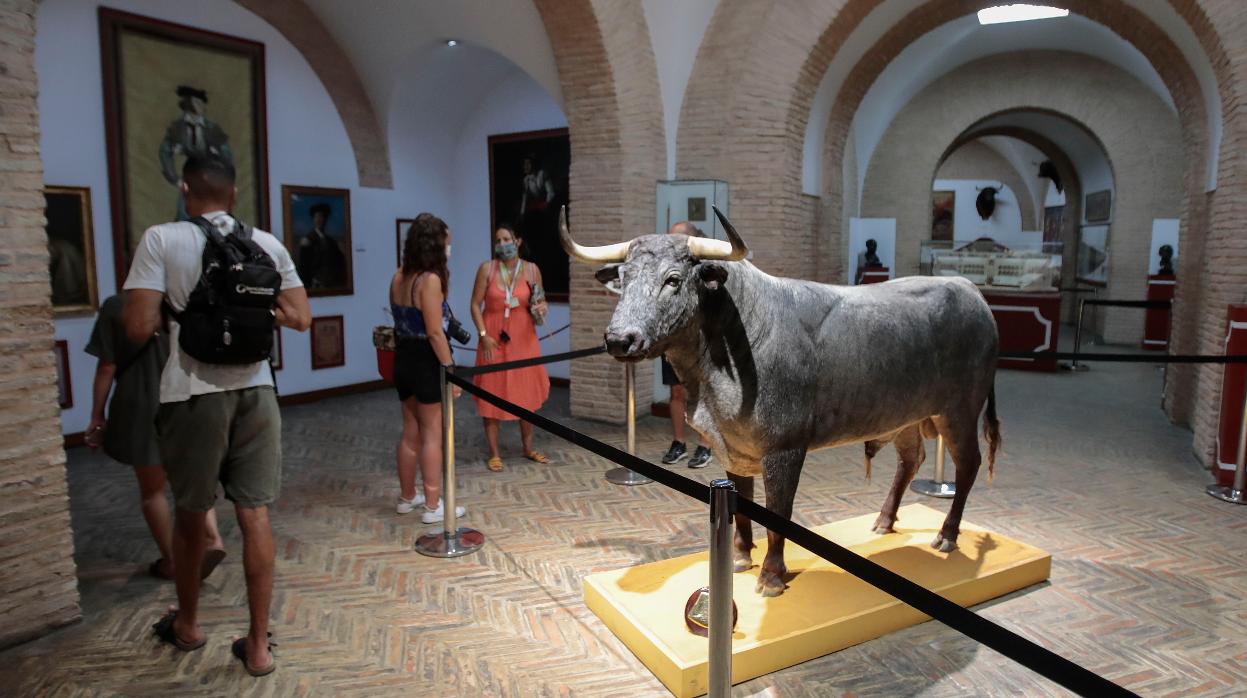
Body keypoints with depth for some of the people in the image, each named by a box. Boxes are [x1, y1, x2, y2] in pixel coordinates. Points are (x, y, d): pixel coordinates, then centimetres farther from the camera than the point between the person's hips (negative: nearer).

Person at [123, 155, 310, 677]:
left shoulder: (161, 239, -5)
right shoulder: (268, 244, 4)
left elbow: (138, 329, -10)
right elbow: (301, 319, 5)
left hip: (193, 393, -2)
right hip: (254, 390, 2)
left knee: (190, 514, 17)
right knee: (255, 515, 7)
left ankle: (186, 624, 38)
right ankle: (258, 645, 14)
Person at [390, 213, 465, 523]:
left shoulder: (398, 277, 4)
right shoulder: (430, 279, -18)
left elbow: (403, 320, 9)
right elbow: (435, 332, -20)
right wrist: (451, 371, -17)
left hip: (404, 359, 8)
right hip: (427, 362, -8)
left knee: (410, 432, 18)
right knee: (432, 435, 2)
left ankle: (407, 497, 31)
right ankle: (433, 506, 10)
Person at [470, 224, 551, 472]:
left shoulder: (531, 270, 0)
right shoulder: (487, 269, -4)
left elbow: (539, 302, 10)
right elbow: (476, 305, -2)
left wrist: (541, 308, -14)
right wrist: (483, 335, -11)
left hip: (523, 339, 2)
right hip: (494, 339, -1)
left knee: (527, 394, 9)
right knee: (492, 395, 2)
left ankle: (528, 448, 25)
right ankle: (494, 453, 13)